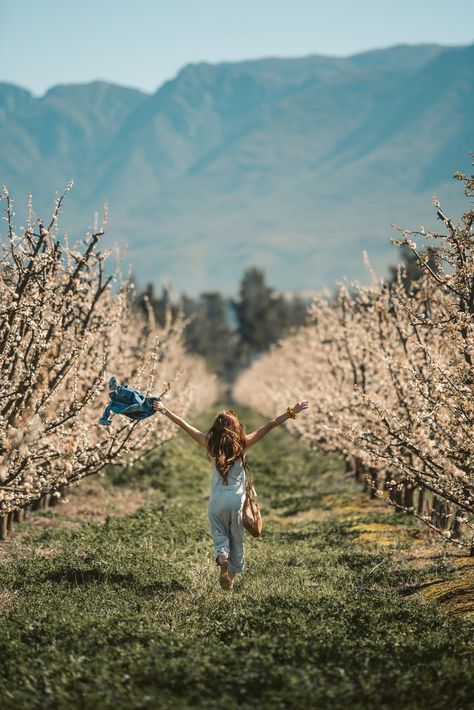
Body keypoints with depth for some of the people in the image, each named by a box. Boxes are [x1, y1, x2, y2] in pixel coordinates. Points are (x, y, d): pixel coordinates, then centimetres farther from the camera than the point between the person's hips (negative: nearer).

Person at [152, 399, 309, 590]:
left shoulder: (211, 444, -4)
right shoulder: (242, 444, -6)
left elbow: (184, 425, 2)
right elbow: (269, 426, -6)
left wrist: (164, 410, 10)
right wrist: (291, 412, -4)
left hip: (217, 498, 0)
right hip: (237, 498, 0)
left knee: (219, 535, 15)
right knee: (237, 538, 17)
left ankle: (222, 557, -16)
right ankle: (232, 575, 21)